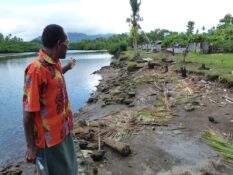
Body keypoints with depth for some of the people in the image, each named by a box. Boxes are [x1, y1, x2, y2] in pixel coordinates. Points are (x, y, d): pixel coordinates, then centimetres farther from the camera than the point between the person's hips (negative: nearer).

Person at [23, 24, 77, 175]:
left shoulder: (55, 63, 0)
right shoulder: (37, 69, -25)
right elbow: (28, 111, -22)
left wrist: (67, 67, 26)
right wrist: (31, 146, -16)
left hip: (63, 130, 8)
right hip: (50, 137, -8)